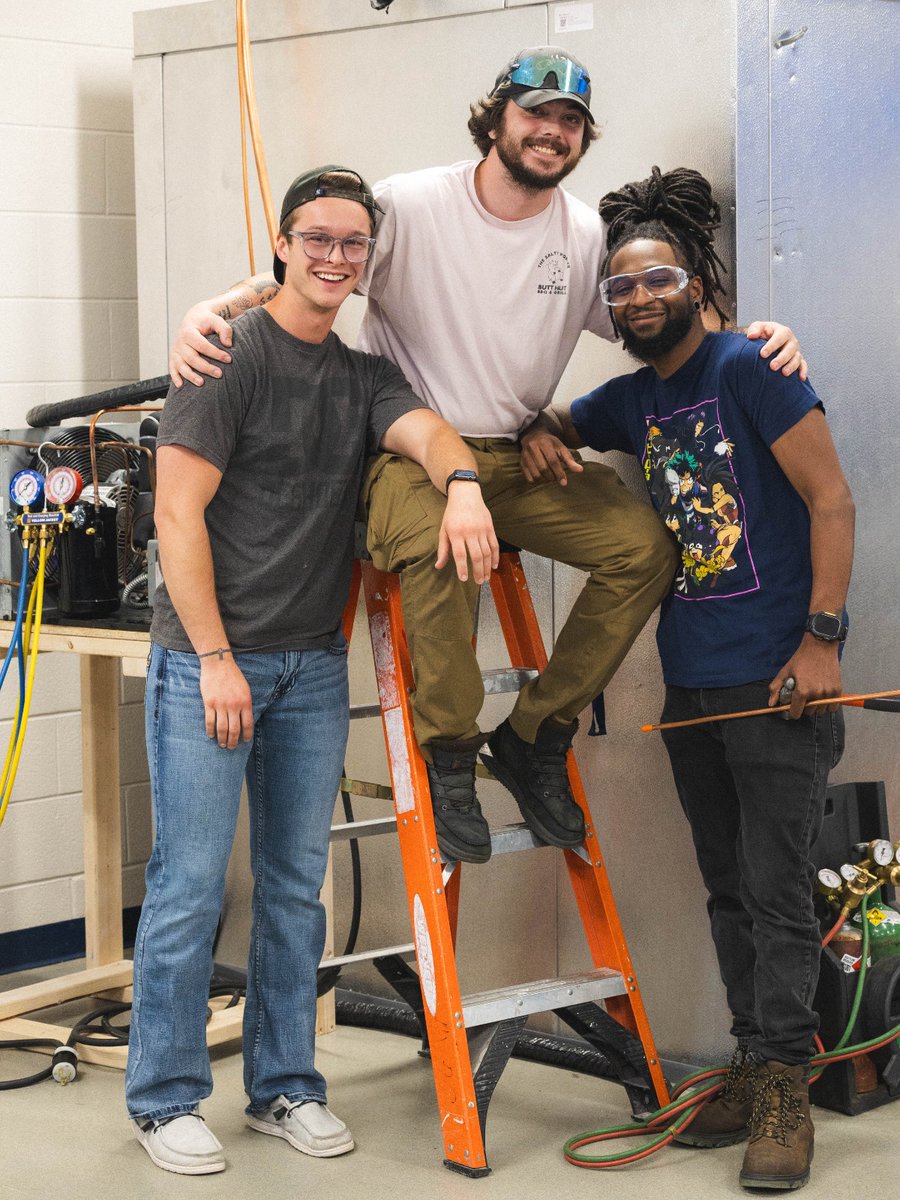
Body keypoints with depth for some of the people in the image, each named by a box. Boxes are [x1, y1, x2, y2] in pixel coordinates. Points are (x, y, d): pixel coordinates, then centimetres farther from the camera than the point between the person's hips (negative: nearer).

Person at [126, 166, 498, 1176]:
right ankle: (164, 1098, 10)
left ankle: (283, 1086, 22)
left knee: (295, 887, 11)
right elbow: (177, 513, -10)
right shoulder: (227, 356, -5)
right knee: (190, 885, -3)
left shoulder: (365, 376, 12)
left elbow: (426, 429, -9)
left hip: (314, 668, 6)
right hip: (207, 658, -6)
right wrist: (216, 659, -15)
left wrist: (462, 484, -34)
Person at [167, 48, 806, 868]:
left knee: (646, 548, -14)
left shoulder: (587, 236, 5)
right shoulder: (412, 206, -8)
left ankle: (535, 737, 2)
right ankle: (449, 755, -15)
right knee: (444, 546, -38)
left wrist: (749, 337, -10)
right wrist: (213, 309, -29)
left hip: (521, 458, 5)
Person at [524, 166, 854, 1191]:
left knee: (775, 892, -5)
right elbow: (555, 430, 32)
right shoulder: (631, 399, 13)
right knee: (727, 890, 12)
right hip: (691, 684, 7)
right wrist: (537, 437, 6)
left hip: (778, 683, -7)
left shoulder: (748, 368, -7)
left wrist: (820, 636, -16)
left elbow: (831, 502, -9)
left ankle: (785, 1089, 3)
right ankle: (751, 1068, 22)